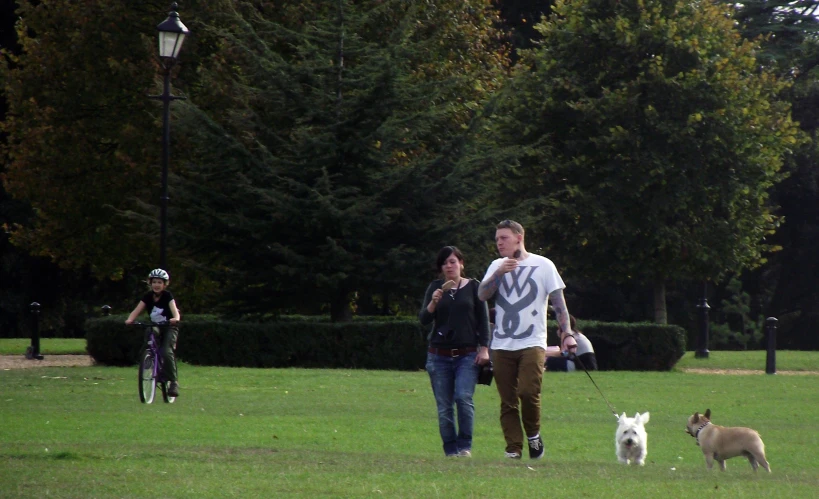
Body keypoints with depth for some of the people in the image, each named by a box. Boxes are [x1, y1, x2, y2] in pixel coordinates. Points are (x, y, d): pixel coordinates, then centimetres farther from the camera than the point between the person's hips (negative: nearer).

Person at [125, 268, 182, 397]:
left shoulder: (167, 296, -11)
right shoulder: (148, 296, -2)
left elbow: (174, 308, -27)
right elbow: (137, 310, -14)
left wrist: (175, 318, -50)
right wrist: (130, 319, -34)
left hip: (169, 328, -5)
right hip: (154, 328, 5)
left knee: (166, 352, -23)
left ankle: (173, 381, -16)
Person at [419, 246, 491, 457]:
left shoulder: (473, 287, 5)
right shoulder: (435, 287, 10)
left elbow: (483, 319, 6)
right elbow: (424, 319, 3)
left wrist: (484, 348, -2)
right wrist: (433, 303, -16)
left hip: (467, 354, -2)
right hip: (439, 355, 2)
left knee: (463, 397, -19)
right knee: (444, 406, 0)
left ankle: (465, 446, -9)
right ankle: (450, 451, 6)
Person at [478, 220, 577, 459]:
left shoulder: (543, 265, 3)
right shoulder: (497, 266, 14)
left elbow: (558, 302, 3)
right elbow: (482, 295, 0)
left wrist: (566, 333, -6)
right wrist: (499, 273, -13)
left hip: (532, 343, -4)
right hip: (502, 346, 4)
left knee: (528, 391, -20)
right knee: (508, 401, 1)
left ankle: (533, 435, 2)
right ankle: (513, 450, 6)